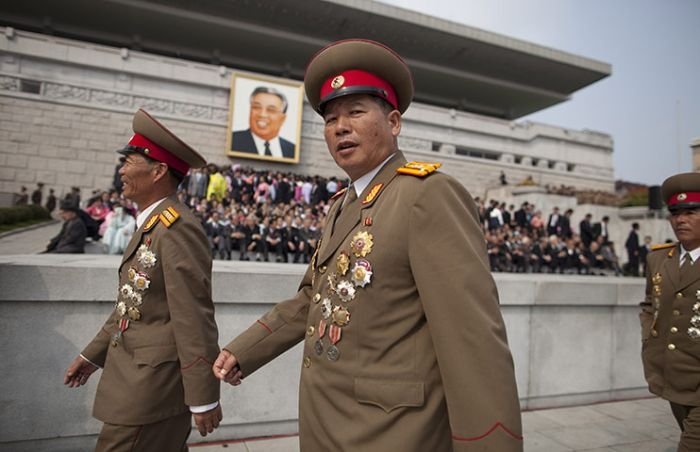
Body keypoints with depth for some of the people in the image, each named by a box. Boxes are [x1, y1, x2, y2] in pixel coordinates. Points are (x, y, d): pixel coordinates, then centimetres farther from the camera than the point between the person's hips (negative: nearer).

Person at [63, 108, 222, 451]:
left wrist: (203, 398, -19)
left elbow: (195, 319, -23)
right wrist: (94, 353, 20)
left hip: (153, 383, -9)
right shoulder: (149, 224, 10)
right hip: (140, 375, 9)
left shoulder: (177, 229, -21)